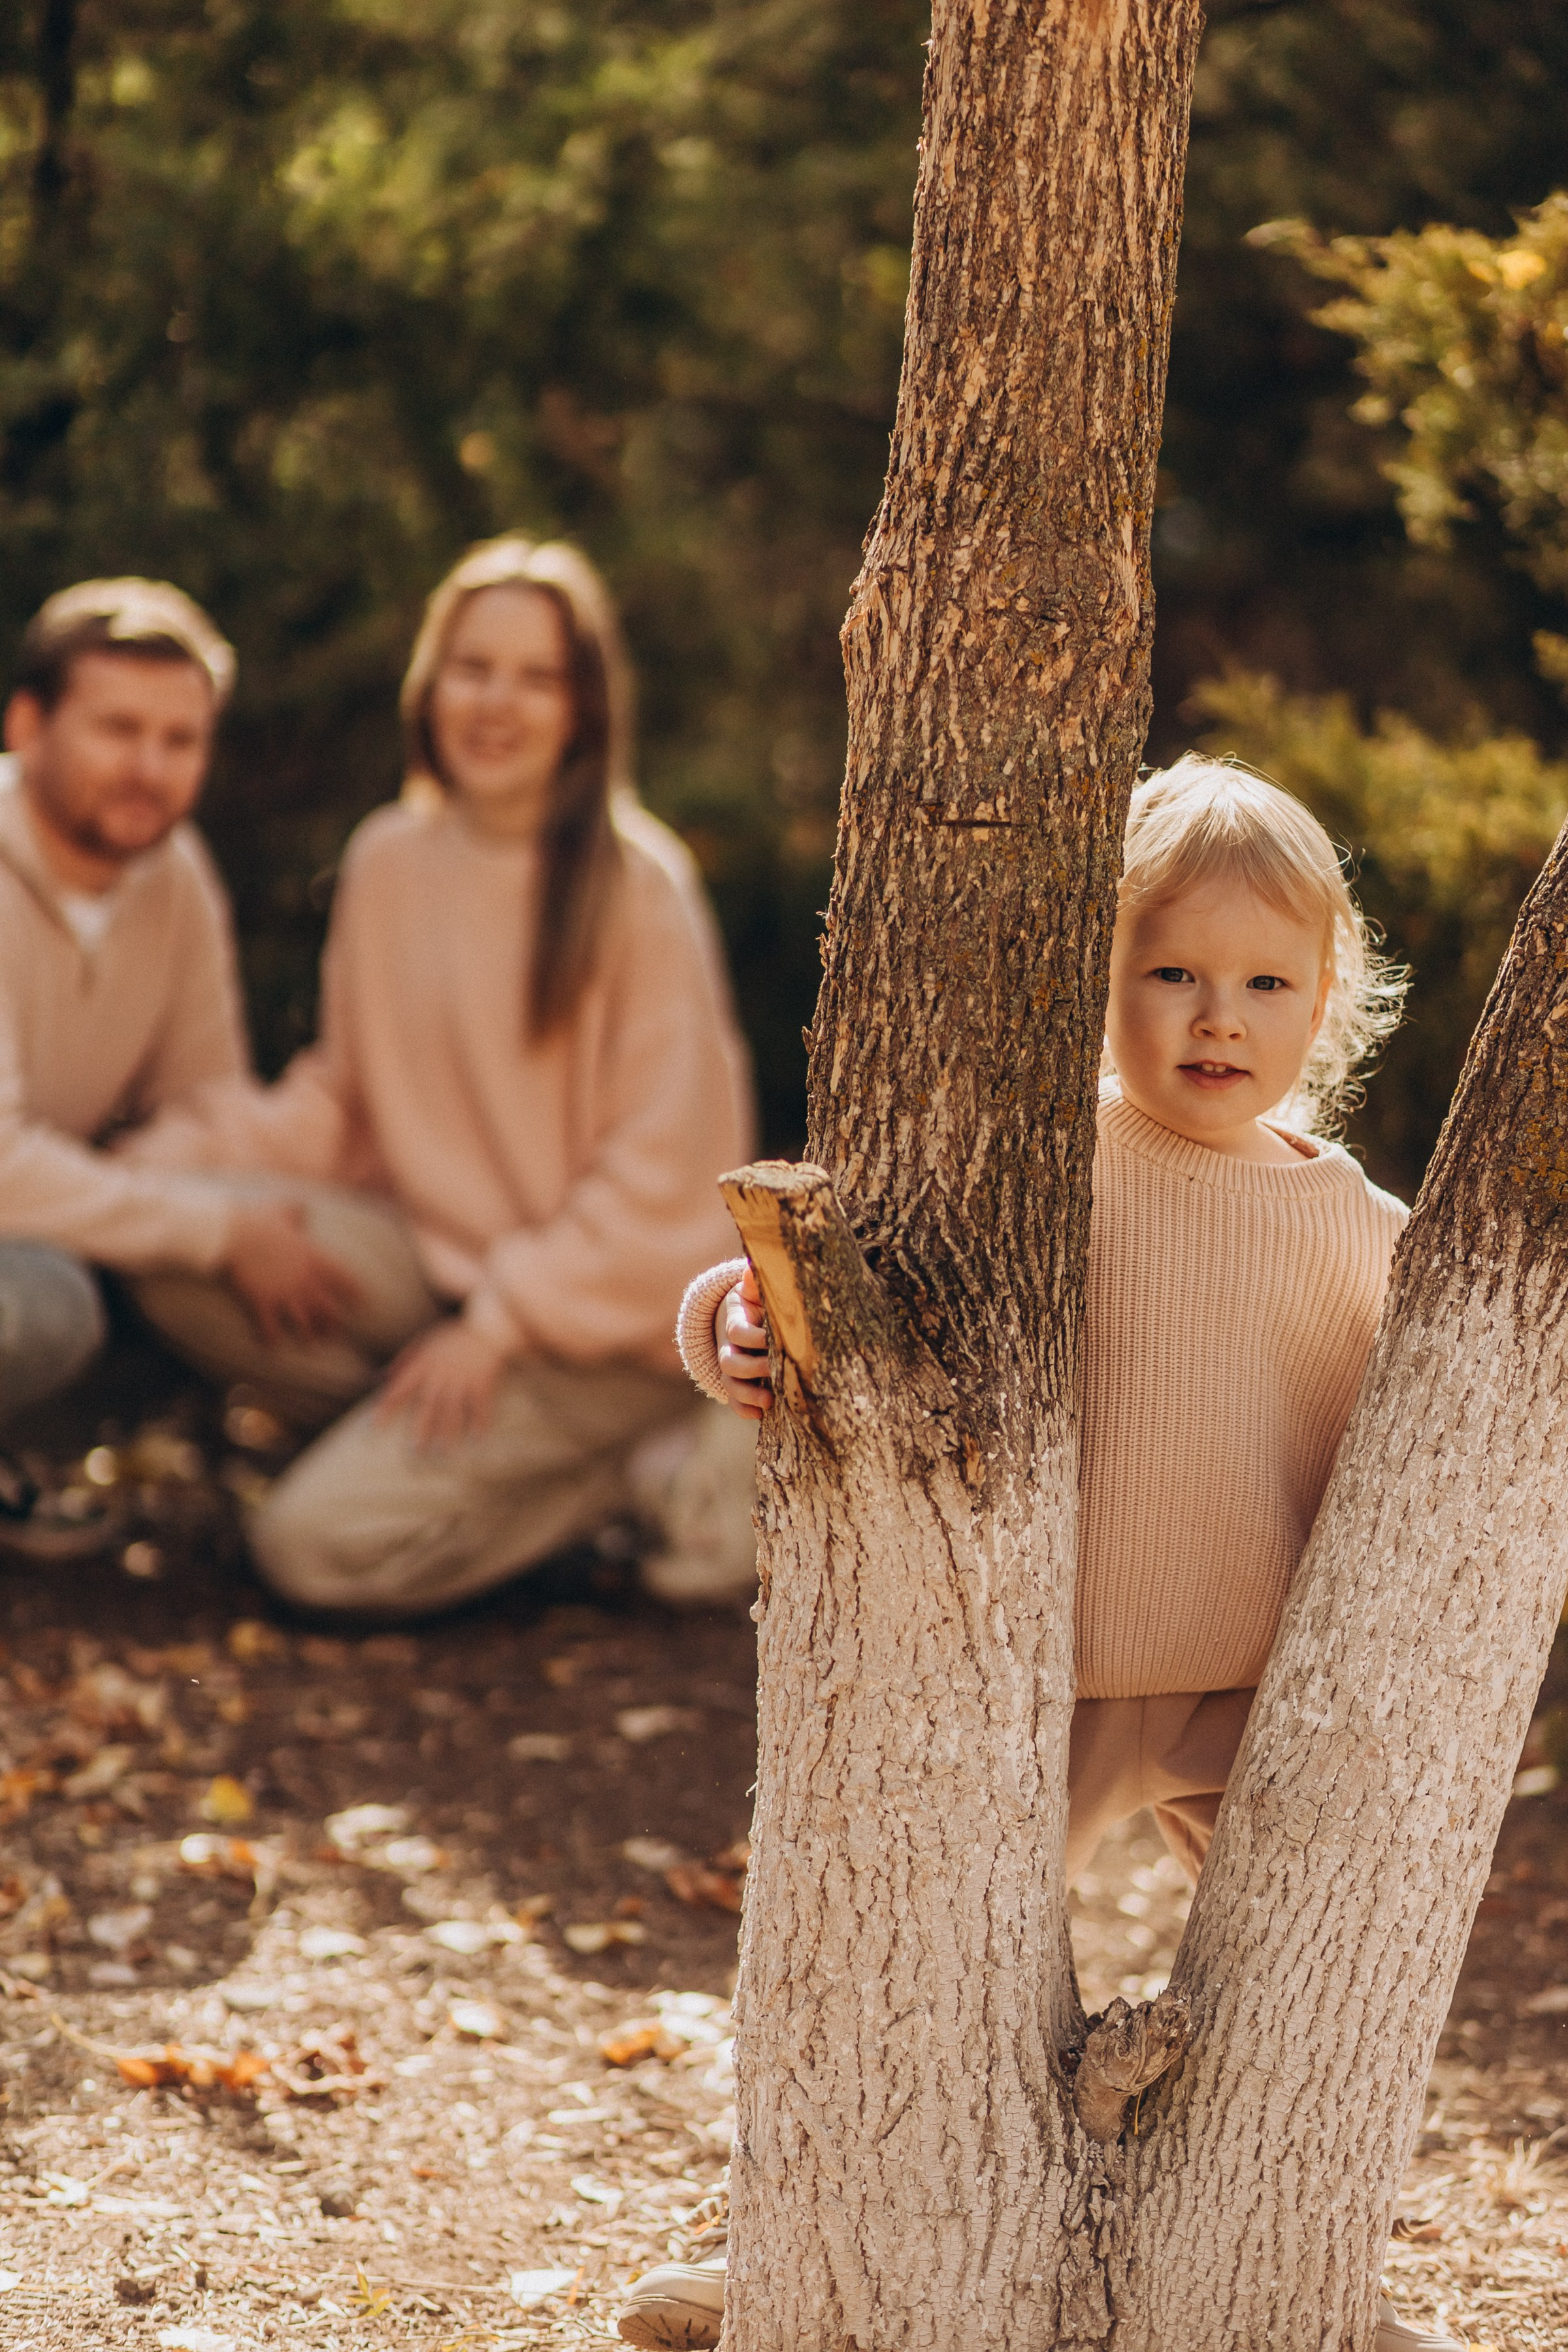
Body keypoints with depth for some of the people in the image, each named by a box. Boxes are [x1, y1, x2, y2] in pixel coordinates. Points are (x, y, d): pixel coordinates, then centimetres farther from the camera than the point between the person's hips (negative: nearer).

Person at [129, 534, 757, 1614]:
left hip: (612, 1310, -6)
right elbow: (347, 1102, 10)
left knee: (320, 1544, -20)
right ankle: (439, 1436, -6)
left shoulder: (637, 888, -14)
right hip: (437, 1258, 6)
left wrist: (500, 1323, -17)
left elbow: (669, 1172, -13)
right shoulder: (390, 864, 3)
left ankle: (656, 1466, -4)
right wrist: (203, 1148, -9)